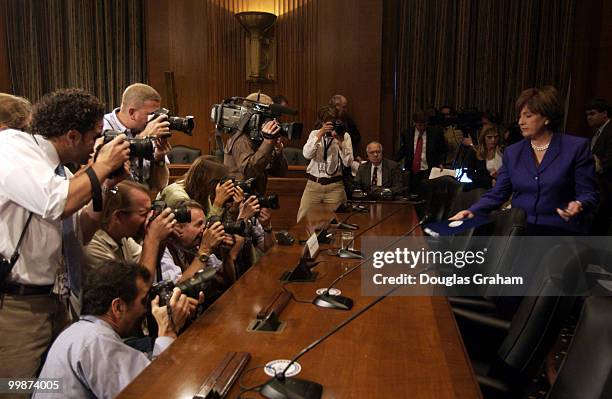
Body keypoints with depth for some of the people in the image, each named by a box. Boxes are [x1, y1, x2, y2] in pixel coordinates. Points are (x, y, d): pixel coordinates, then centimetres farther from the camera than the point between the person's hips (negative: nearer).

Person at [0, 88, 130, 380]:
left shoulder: (59, 170, 9)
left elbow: (80, 235, 12)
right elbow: (57, 204, -30)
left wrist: (107, 182, 3)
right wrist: (103, 165, -14)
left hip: (53, 299, 8)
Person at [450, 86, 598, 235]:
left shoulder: (576, 147, 0)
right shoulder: (512, 152, 10)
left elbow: (588, 194, 1)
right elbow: (496, 194, 8)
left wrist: (578, 205, -23)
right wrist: (472, 211, -9)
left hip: (560, 231, -2)